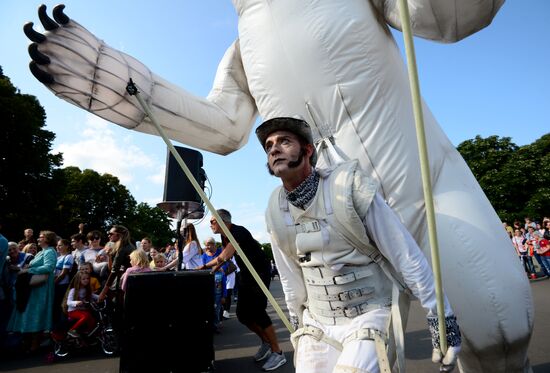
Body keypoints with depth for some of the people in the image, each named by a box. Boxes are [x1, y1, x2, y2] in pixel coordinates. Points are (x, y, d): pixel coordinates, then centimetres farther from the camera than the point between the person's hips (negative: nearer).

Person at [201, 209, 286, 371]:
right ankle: (265, 342, 26)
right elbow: (223, 257, 18)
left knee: (257, 311, -13)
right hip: (246, 275, 9)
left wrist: (205, 266, -14)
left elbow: (224, 257, -29)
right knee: (242, 314, 7)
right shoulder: (225, 236, 6)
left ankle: (278, 353, -1)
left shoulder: (238, 232, -22)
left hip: (260, 272, -9)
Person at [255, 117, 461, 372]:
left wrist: (440, 314, -10)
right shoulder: (274, 210, -4)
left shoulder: (348, 185, -17)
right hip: (316, 325, 5)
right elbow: (291, 278, 8)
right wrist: (298, 323, 17)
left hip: (368, 317, -4)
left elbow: (405, 253, -13)